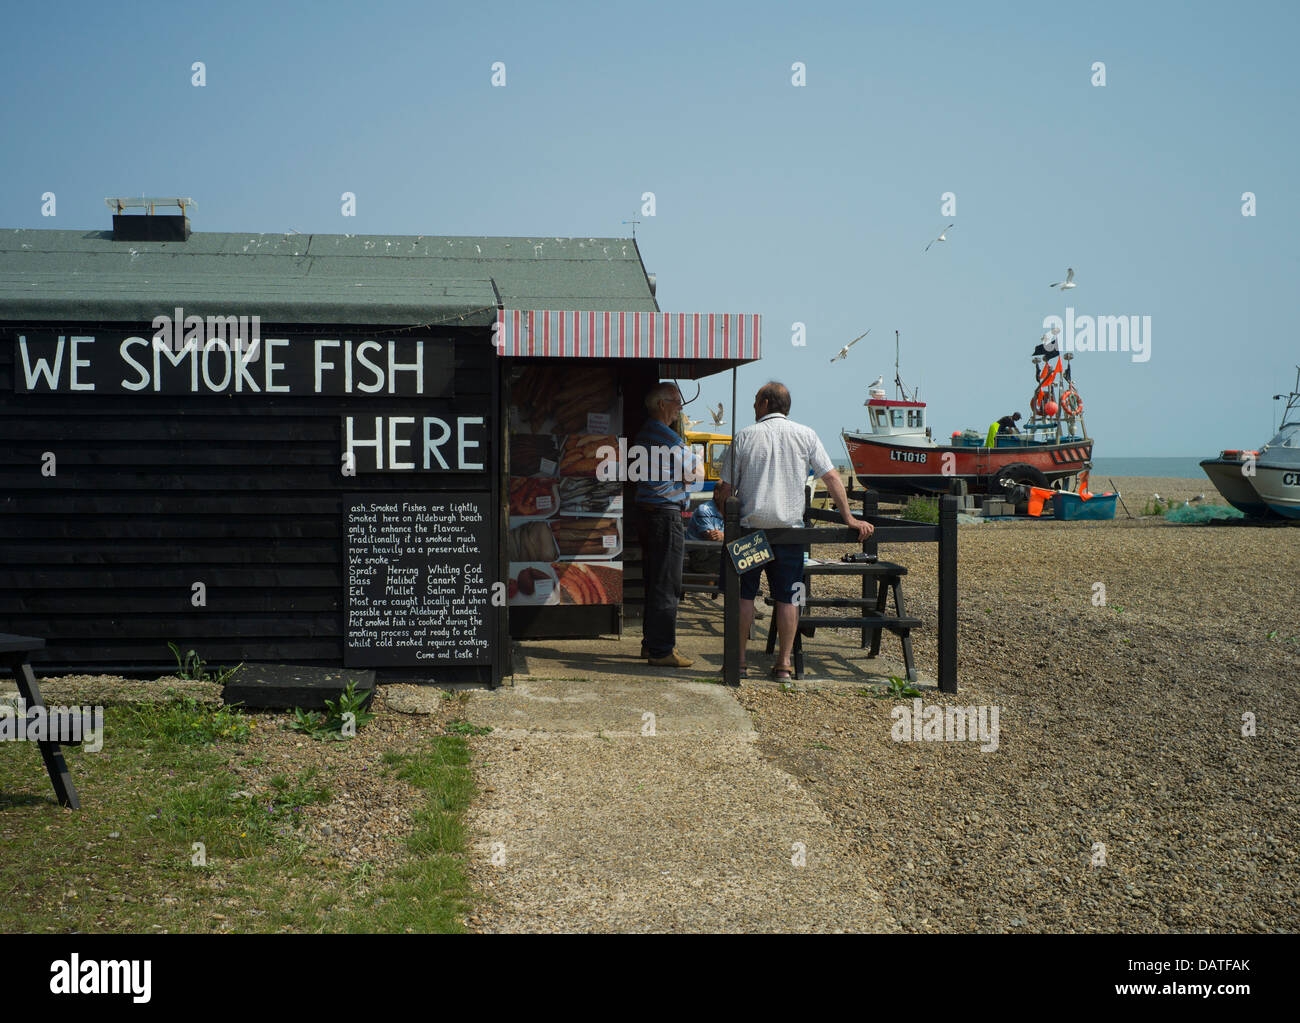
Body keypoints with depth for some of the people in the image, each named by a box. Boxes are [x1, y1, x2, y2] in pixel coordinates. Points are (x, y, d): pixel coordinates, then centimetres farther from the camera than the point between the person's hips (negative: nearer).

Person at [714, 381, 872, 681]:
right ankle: (784, 663, 5)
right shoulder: (805, 435, 5)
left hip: (750, 526, -1)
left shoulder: (745, 436, 2)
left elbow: (726, 489, 1)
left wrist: (723, 508, 21)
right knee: (787, 597, 6)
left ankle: (738, 659, 10)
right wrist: (849, 518, 5)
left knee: (744, 595, 7)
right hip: (789, 527, 1)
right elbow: (831, 478, 1)